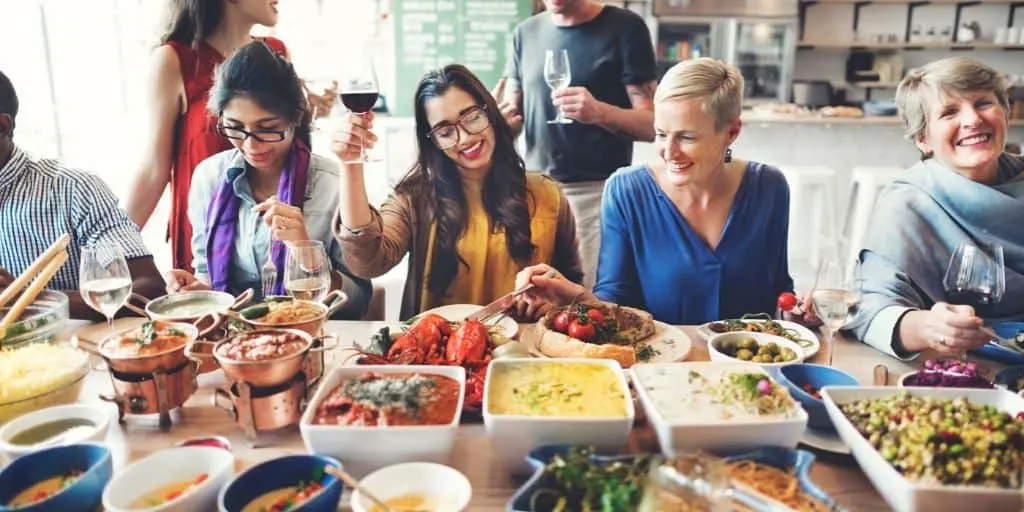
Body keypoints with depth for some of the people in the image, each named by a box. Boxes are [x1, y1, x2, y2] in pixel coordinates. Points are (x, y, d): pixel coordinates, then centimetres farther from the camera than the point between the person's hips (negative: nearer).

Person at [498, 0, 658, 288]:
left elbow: (651, 124, -7)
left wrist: (599, 112, -26)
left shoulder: (625, 28, -3)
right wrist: (498, 119, -10)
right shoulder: (526, 32, 11)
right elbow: (512, 117, 13)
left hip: (599, 192, -4)